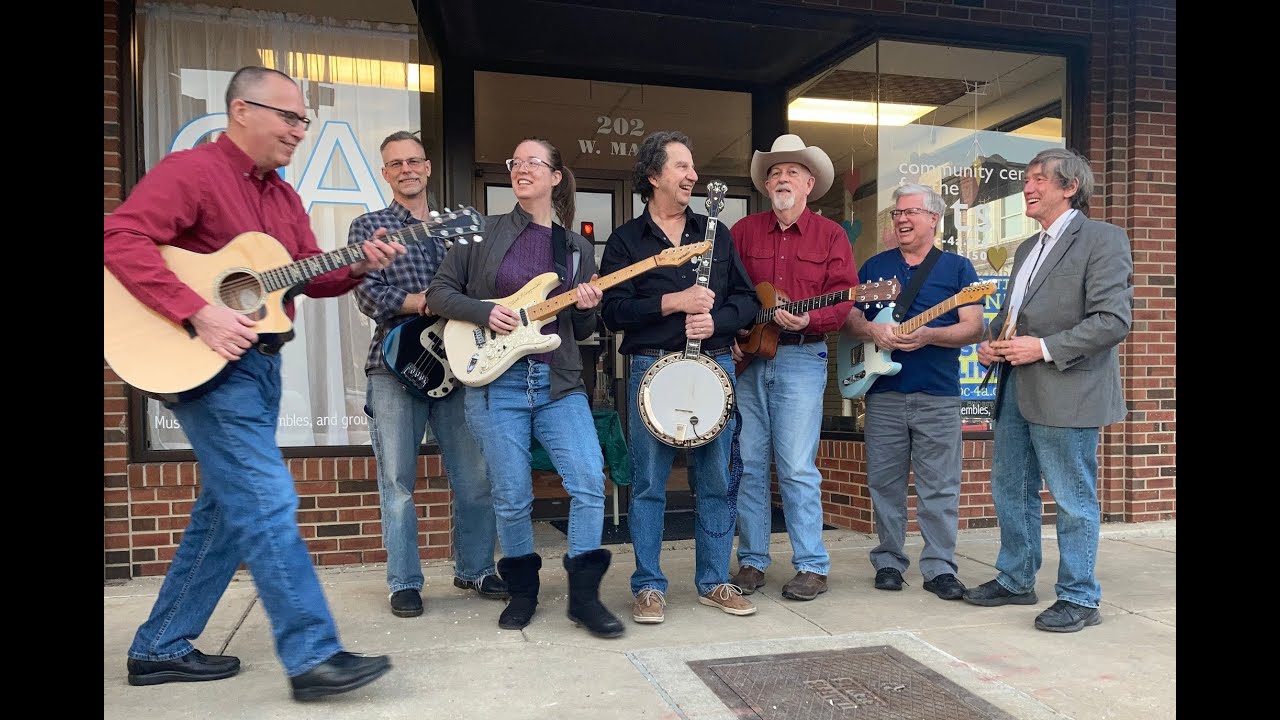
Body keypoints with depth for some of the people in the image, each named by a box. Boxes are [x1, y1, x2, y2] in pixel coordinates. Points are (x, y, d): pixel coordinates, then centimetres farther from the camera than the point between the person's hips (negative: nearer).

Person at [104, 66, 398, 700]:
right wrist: (199, 313, -28)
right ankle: (313, 656, -6)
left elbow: (311, 276, 14)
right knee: (267, 501, -12)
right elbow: (121, 239, -21)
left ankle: (159, 648, 26)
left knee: (227, 509, 12)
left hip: (260, 362, 9)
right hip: (206, 362, -9)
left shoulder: (283, 196, 16)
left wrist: (358, 267, -5)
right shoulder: (191, 170, -10)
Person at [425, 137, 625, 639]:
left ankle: (584, 596, 6)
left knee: (590, 482, -10)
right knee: (512, 498, 3)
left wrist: (586, 310, -7)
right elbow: (439, 292, 4)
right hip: (495, 382, -2)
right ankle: (521, 591, 25)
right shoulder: (485, 232, 5)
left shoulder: (578, 247, 12)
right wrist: (485, 312, -12)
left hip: (560, 383, 2)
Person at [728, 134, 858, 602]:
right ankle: (752, 561, 16)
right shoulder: (743, 231, 12)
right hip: (745, 357, 3)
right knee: (748, 465, 5)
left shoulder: (830, 235, 6)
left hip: (801, 358, -3)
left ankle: (812, 566, 6)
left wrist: (807, 320, -19)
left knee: (798, 469, -5)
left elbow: (843, 300, -1)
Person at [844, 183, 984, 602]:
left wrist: (928, 335, -19)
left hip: (939, 396, -2)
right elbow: (849, 317, 11)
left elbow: (974, 329, -3)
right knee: (884, 484, 7)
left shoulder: (957, 267, 5)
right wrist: (872, 331, -11)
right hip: (883, 394, 2)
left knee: (940, 489, 1)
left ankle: (939, 567, 10)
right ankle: (889, 560, 19)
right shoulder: (874, 266, 13)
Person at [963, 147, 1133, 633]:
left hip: (1065, 393, -9)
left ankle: (1079, 598, 15)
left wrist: (1044, 348, -20)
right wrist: (992, 342, 6)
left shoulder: (1102, 239, -7)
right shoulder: (1027, 249, 19)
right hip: (1016, 390, 9)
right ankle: (1015, 580, 31)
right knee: (1010, 491, 16)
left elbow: (1113, 319, -17)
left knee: (1074, 501, 2)